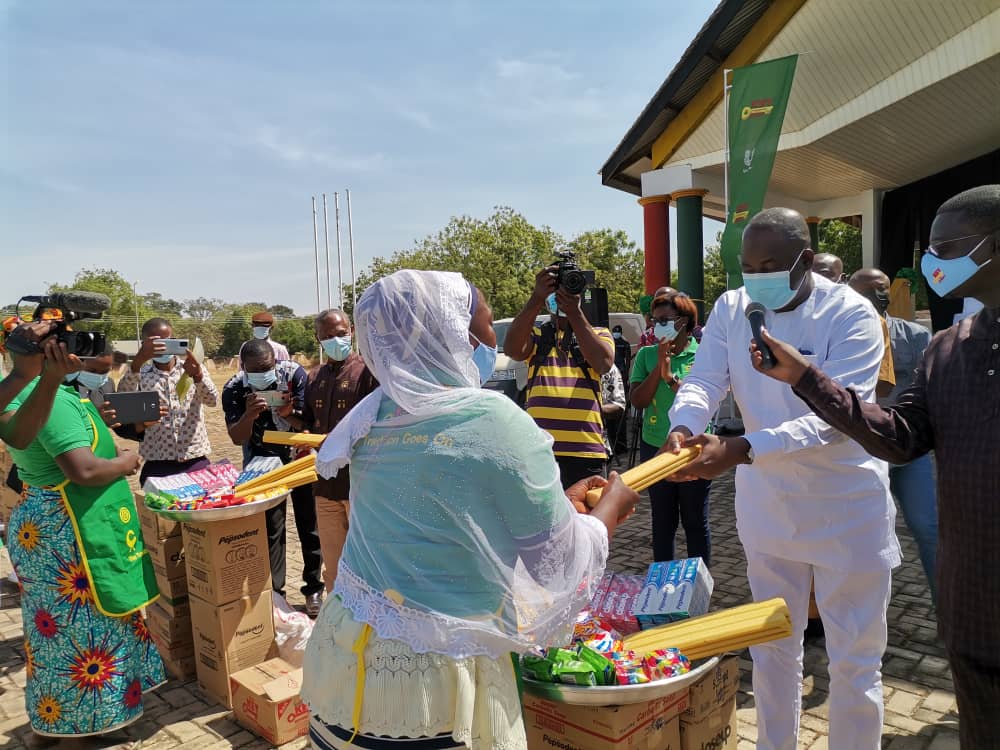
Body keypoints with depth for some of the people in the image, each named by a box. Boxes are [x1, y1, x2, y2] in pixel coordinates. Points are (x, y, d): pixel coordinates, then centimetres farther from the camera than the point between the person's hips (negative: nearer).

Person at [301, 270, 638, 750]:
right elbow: (563, 562, -12)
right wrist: (612, 505, 7)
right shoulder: (495, 419, -20)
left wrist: (561, 501, 16)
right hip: (429, 678, -6)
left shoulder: (374, 416, -1)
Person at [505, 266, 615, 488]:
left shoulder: (599, 334, 11)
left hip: (586, 451, 0)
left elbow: (603, 363, -11)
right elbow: (512, 349, -11)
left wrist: (574, 313, -16)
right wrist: (536, 299, -18)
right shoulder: (537, 334, 11)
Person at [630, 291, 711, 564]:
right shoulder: (647, 355, 2)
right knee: (662, 522, 14)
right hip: (655, 447, 2)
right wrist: (659, 366, -14)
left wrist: (670, 377, -22)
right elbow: (637, 401, -5)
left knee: (695, 522, 11)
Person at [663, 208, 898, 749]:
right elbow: (703, 381, -10)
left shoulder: (850, 314, -17)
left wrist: (741, 450, -39)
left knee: (854, 658, 9)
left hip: (846, 507, -4)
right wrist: (682, 428, -34)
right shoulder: (731, 308, -4)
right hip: (767, 502, 4)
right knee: (772, 645, 19)